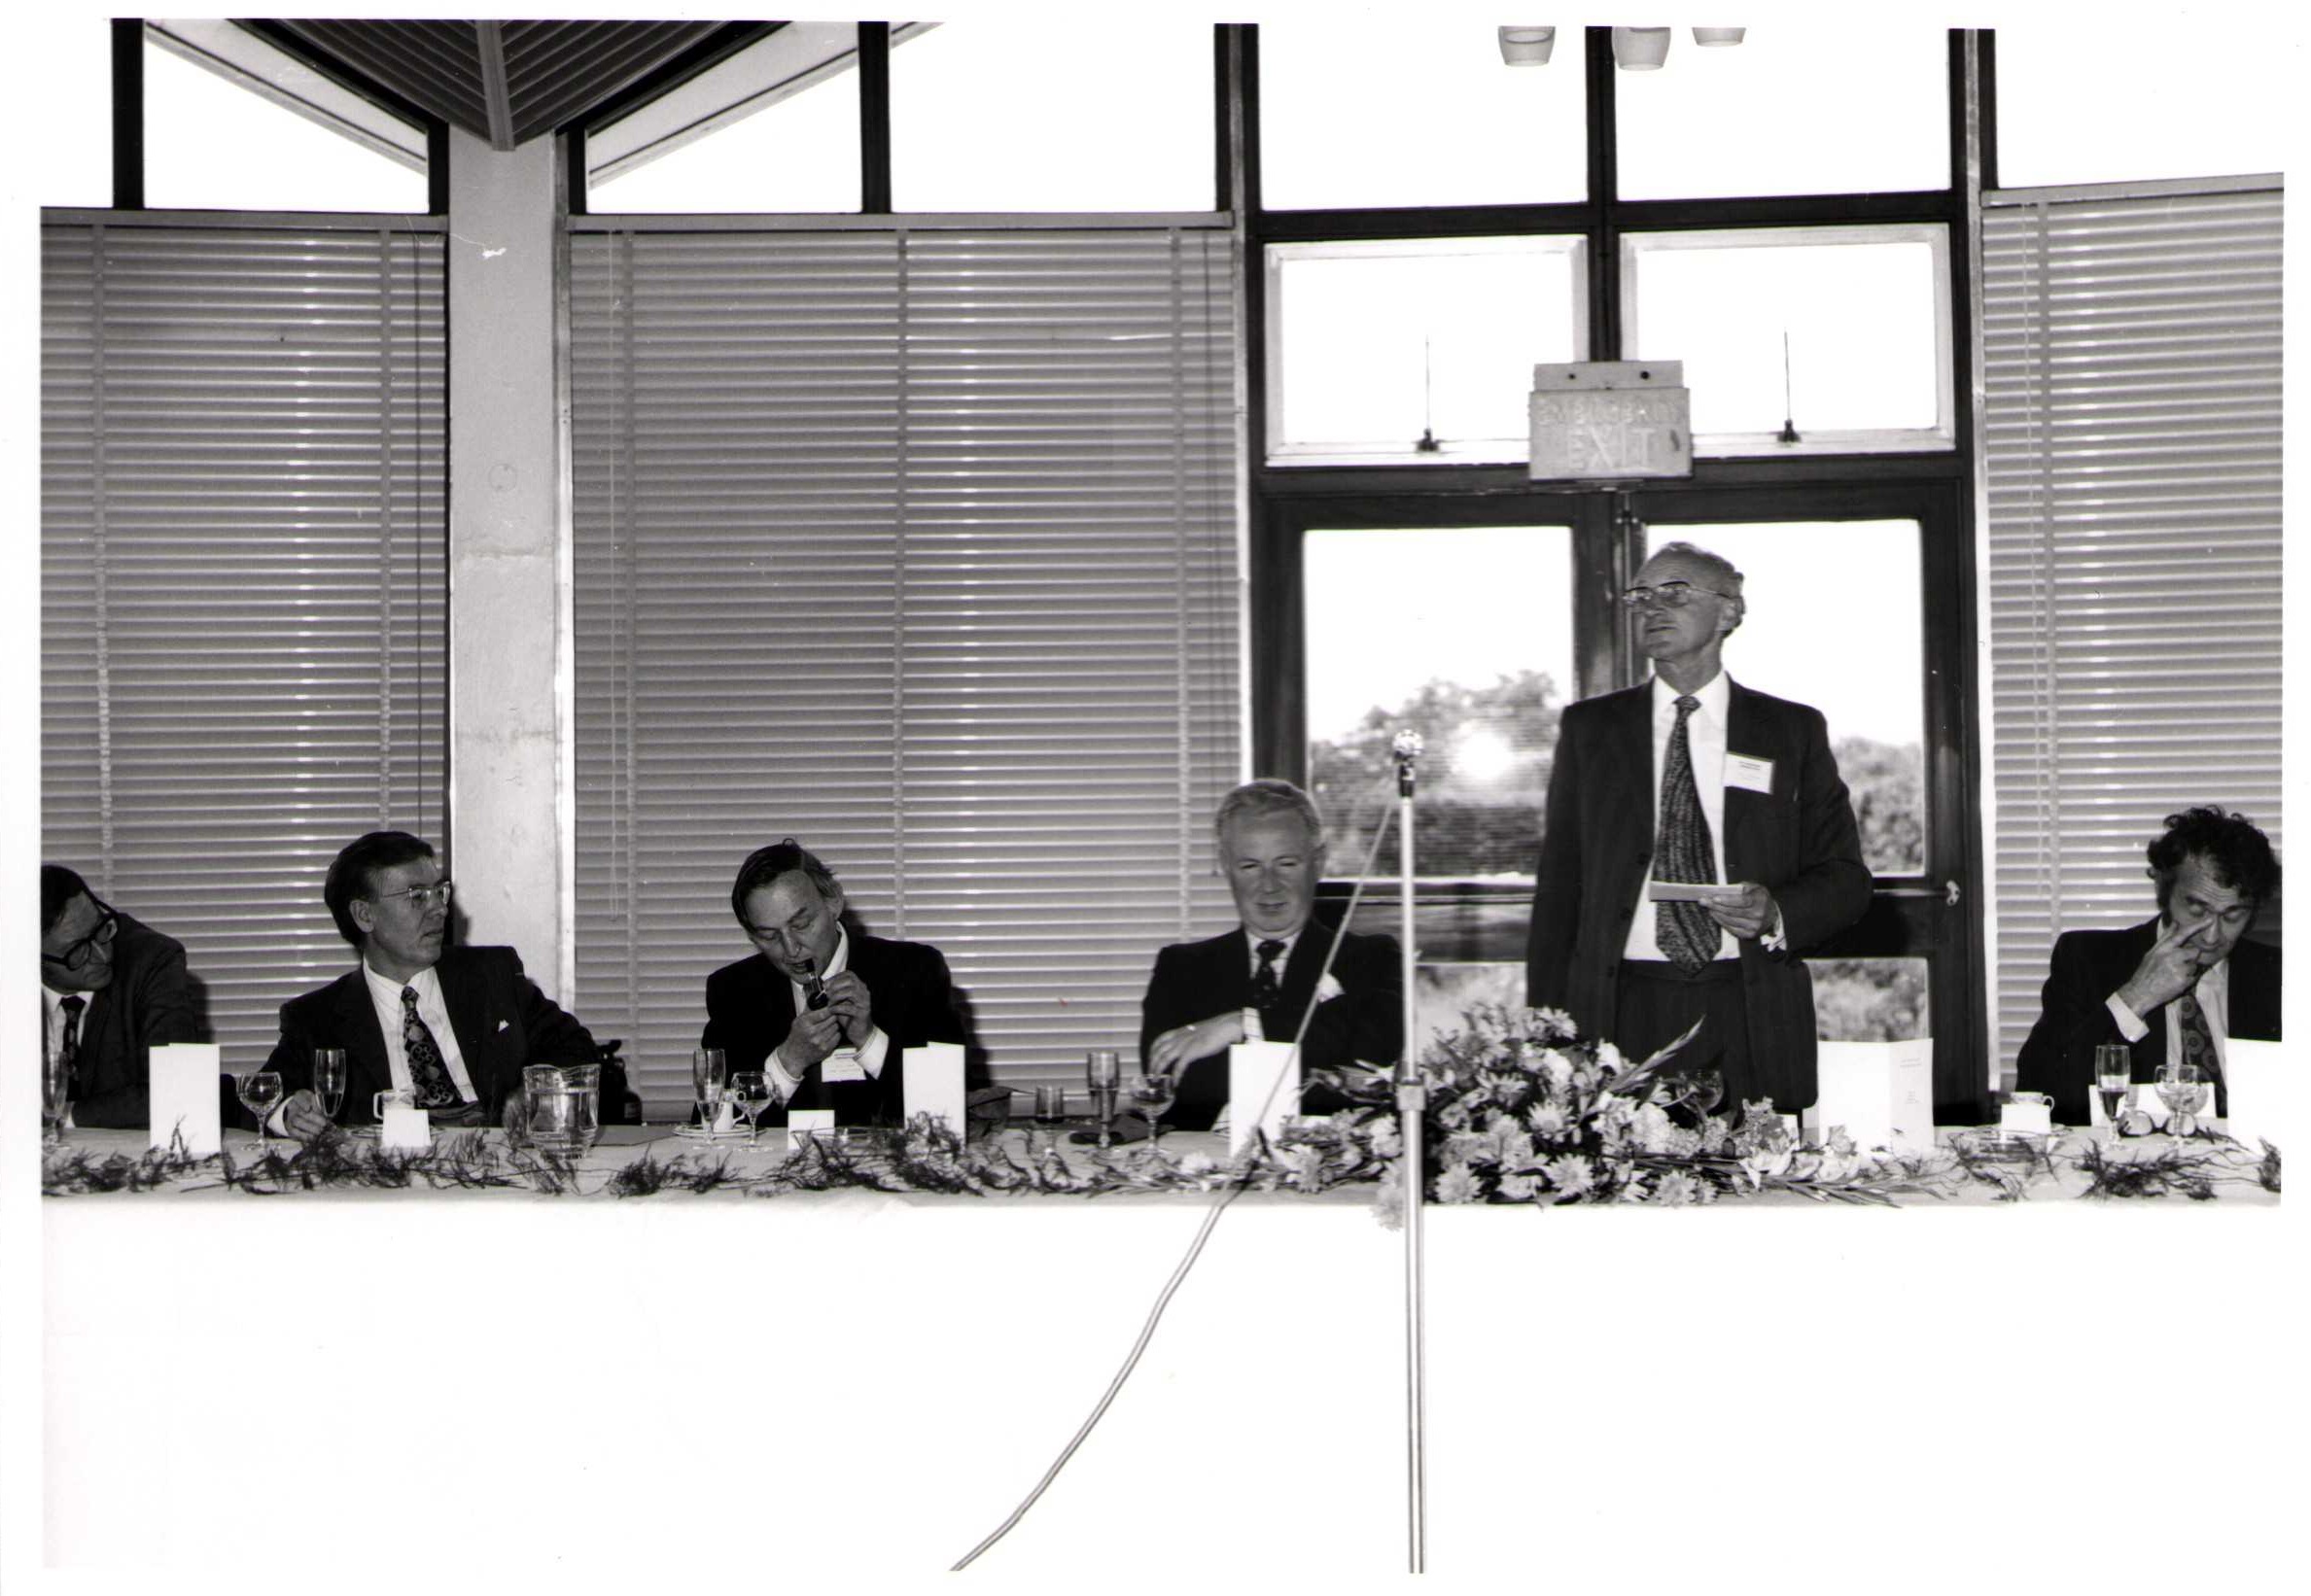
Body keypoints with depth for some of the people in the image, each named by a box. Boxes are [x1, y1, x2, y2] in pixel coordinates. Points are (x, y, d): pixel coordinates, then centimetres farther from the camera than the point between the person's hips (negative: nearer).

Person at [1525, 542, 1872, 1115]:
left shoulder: (1793, 730, 10)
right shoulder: (1589, 727, 12)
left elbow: (1846, 879, 9)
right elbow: (1558, 886, 9)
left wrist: (1776, 913, -12)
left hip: (1753, 1029, 0)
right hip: (1620, 1019, 0)